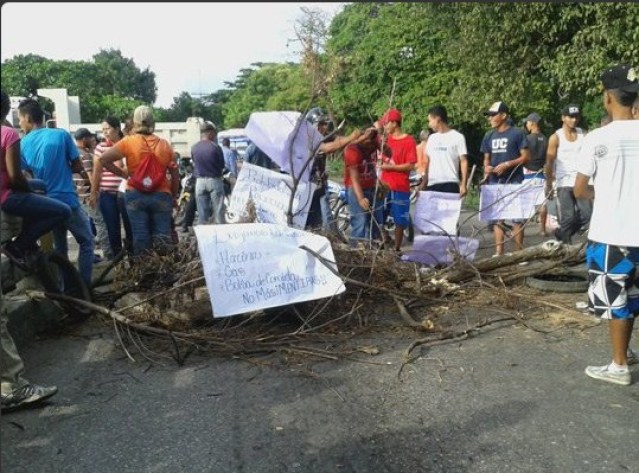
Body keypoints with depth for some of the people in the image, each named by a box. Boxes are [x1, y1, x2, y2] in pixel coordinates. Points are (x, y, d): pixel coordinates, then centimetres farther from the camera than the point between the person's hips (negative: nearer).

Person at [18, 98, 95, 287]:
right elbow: (77, 165, -4)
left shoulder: (23, 144, 1)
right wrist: (85, 176, 17)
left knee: (59, 248, 18)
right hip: (68, 200, -4)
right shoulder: (62, 135, -9)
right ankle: (84, 286, 1)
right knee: (86, 242, 7)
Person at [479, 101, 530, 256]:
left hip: (514, 181, -5)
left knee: (517, 217, -1)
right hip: (495, 181, 5)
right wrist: (486, 169, -3)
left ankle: (519, 251, 7)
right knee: (496, 217, 5)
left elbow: (526, 157, -6)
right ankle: (498, 252, 10)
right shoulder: (489, 136, 12)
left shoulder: (517, 133, -4)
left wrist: (507, 164, -17)